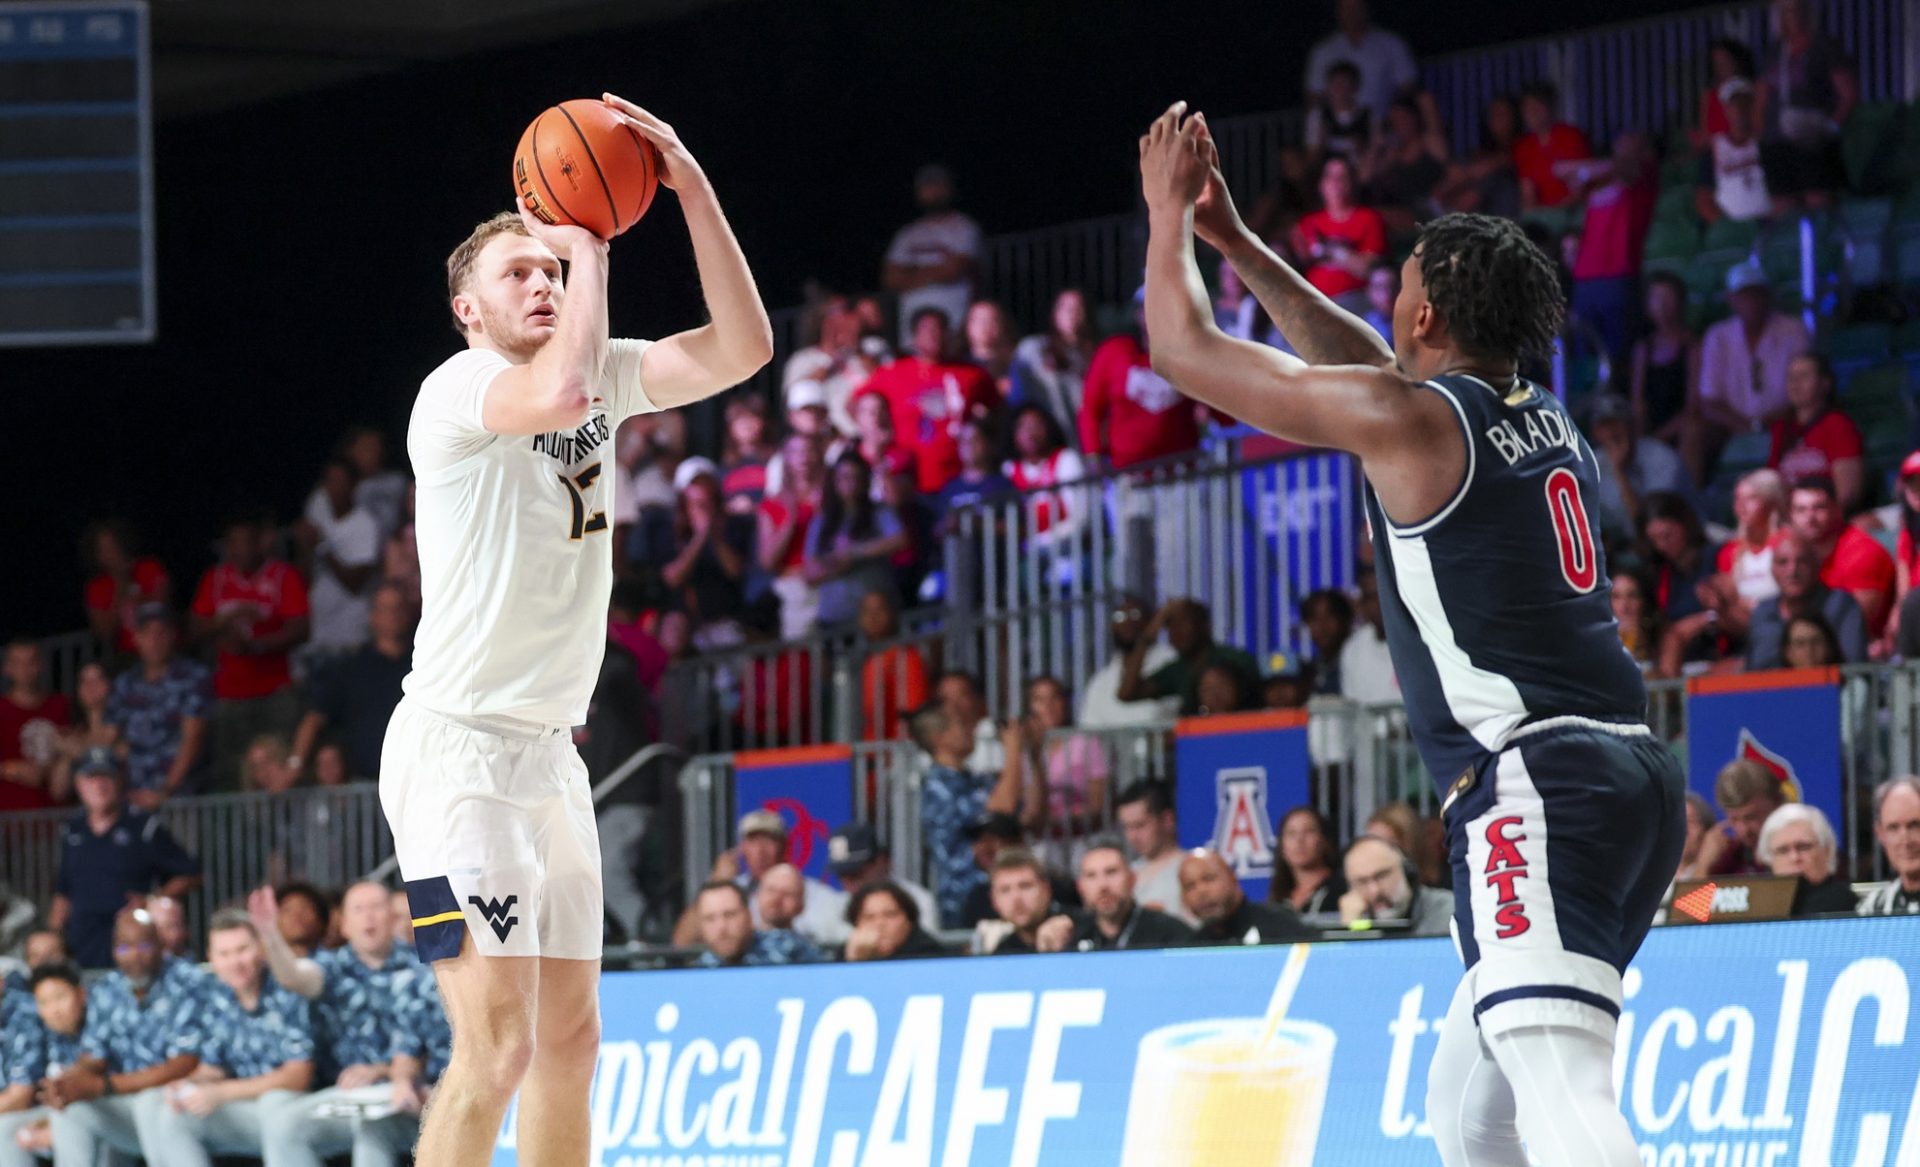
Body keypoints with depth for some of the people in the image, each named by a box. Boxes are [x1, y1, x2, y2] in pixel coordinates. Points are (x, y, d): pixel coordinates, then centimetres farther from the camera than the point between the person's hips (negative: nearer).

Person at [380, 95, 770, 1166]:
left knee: (570, 1037, 12)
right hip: (458, 748, -9)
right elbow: (560, 393, -35)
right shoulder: (460, 390, -13)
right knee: (497, 1047, -17)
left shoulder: (601, 375, 10)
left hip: (549, 750, 9)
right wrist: (588, 243, -20)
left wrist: (693, 190, -9)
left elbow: (742, 349, 0)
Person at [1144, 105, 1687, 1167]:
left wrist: (1169, 213, 23)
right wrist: (1236, 242, 43)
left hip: (1532, 781, -9)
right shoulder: (1544, 418, 20)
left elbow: (1185, 349, 6)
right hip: (1635, 777, 9)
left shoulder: (1402, 418, -3)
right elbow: (1372, 367, 39)